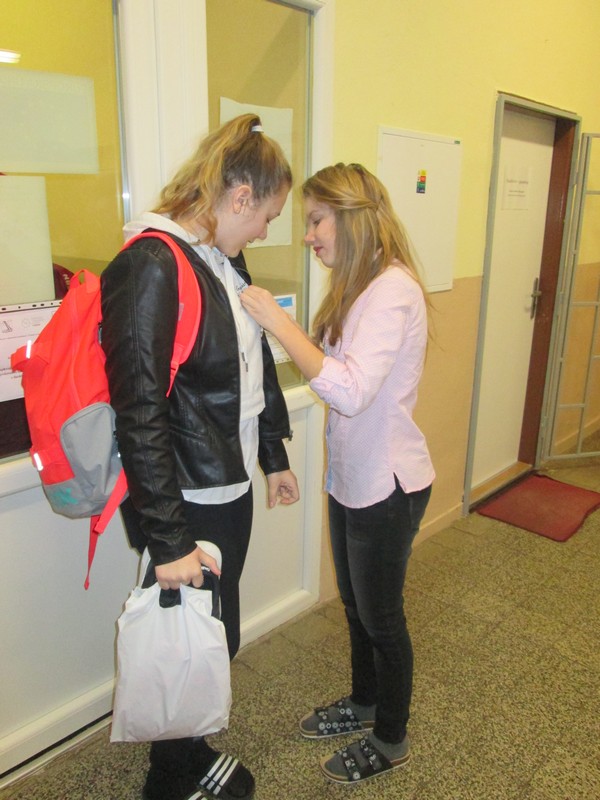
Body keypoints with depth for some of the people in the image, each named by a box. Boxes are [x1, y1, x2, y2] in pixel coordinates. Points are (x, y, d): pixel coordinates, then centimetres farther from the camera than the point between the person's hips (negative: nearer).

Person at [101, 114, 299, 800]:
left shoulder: (224, 260, 8)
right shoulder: (151, 267, -21)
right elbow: (139, 412, -24)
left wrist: (273, 457, 20)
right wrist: (168, 541, -21)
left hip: (230, 486, 9)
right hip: (185, 503, -9)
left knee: (219, 636, 22)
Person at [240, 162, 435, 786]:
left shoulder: (392, 289, -23)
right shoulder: (359, 286, 8)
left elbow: (352, 389, -33)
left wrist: (277, 320, -29)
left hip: (386, 485, -9)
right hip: (350, 476, 9)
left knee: (381, 616, 11)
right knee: (355, 604, 24)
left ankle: (390, 741, 37)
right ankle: (364, 704, 49)